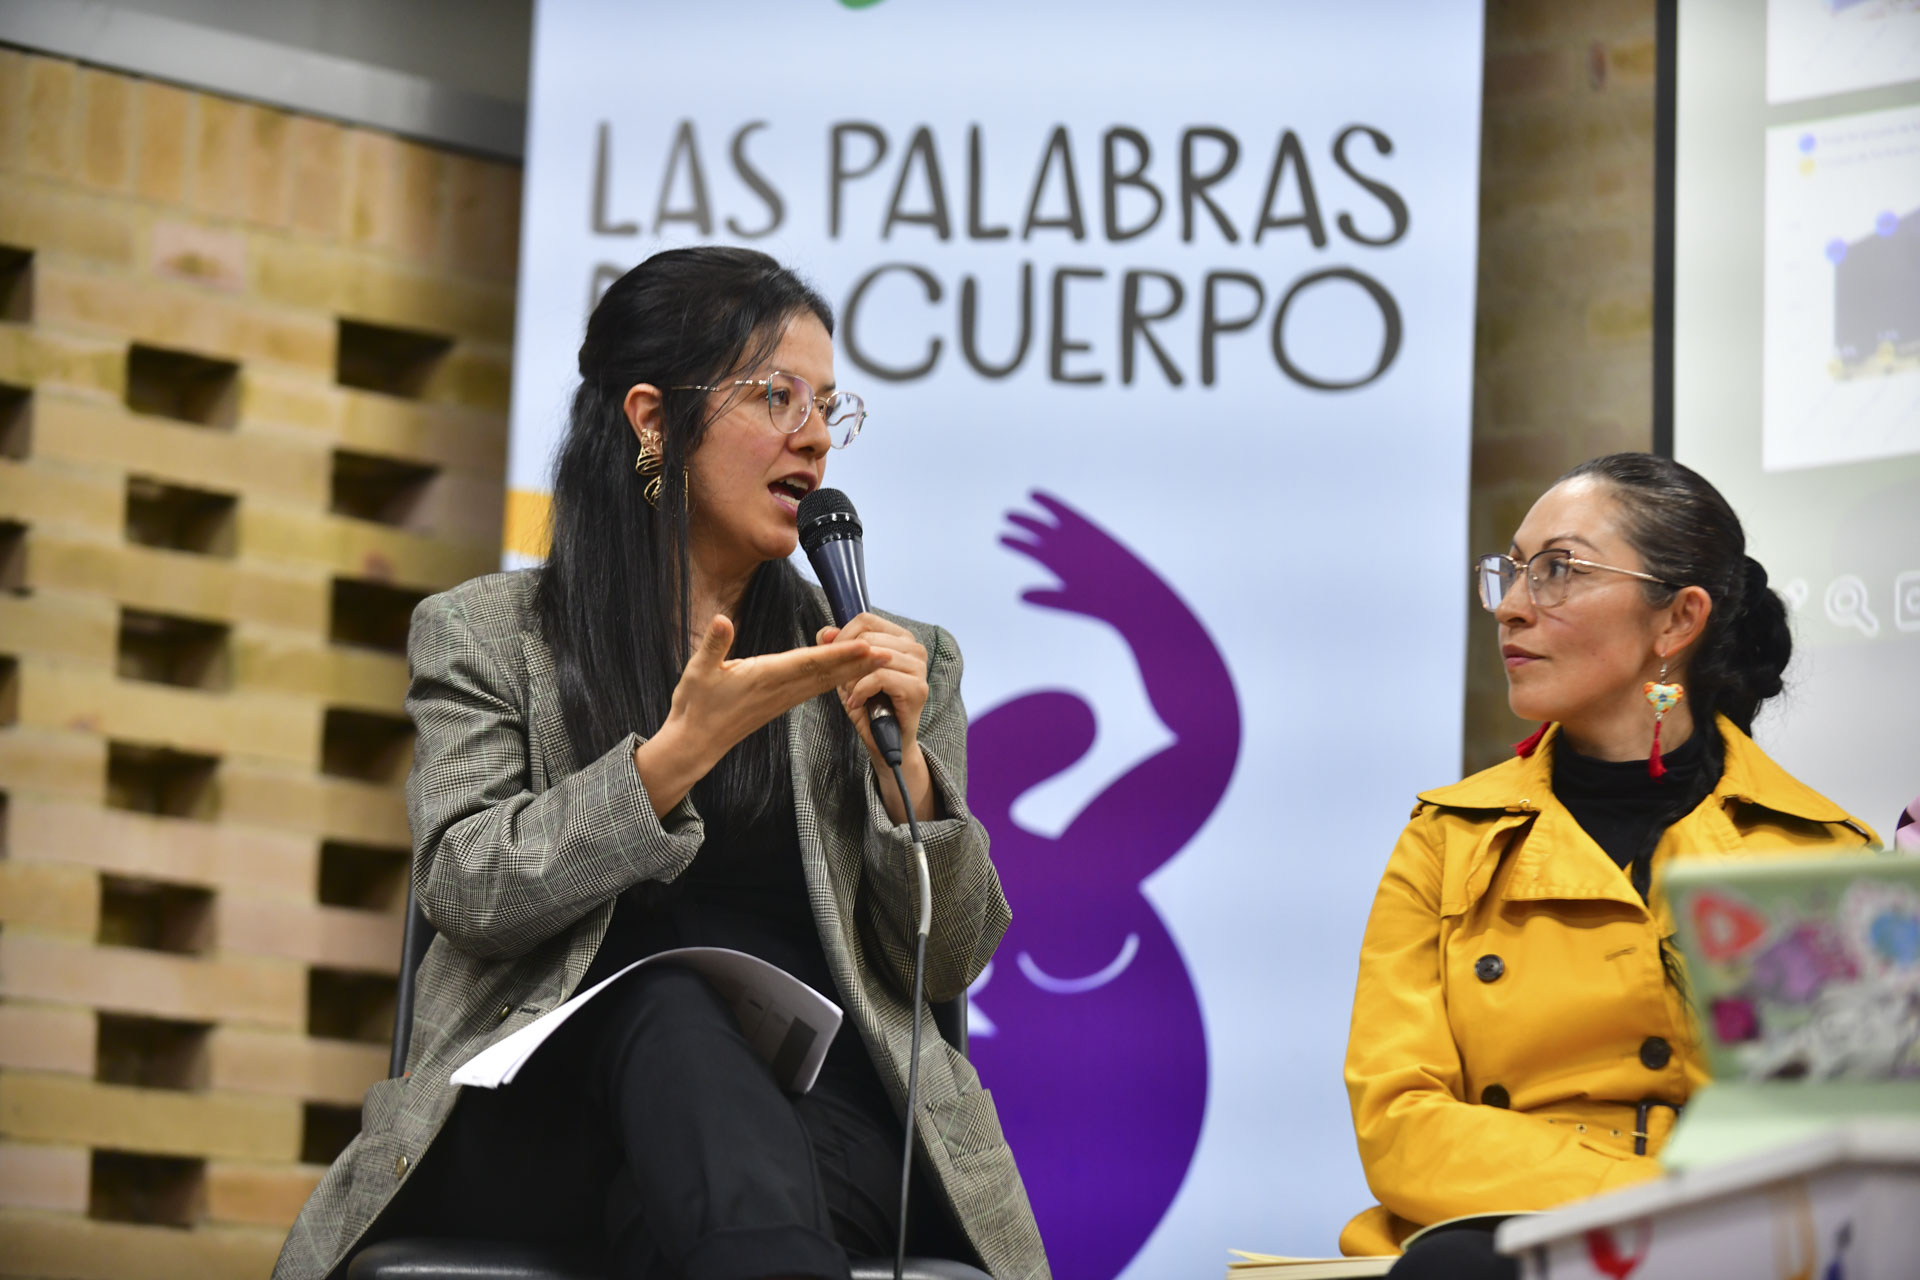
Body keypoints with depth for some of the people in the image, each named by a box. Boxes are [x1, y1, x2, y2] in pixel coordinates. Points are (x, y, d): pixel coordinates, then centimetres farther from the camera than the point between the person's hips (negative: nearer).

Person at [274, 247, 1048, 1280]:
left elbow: (947, 963, 13)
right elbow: (467, 894, -2)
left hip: (817, 1106, 1)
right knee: (666, 999, -37)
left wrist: (901, 759, -5)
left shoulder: (895, 665, 20)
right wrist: (684, 748, -13)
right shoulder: (483, 636, 15)